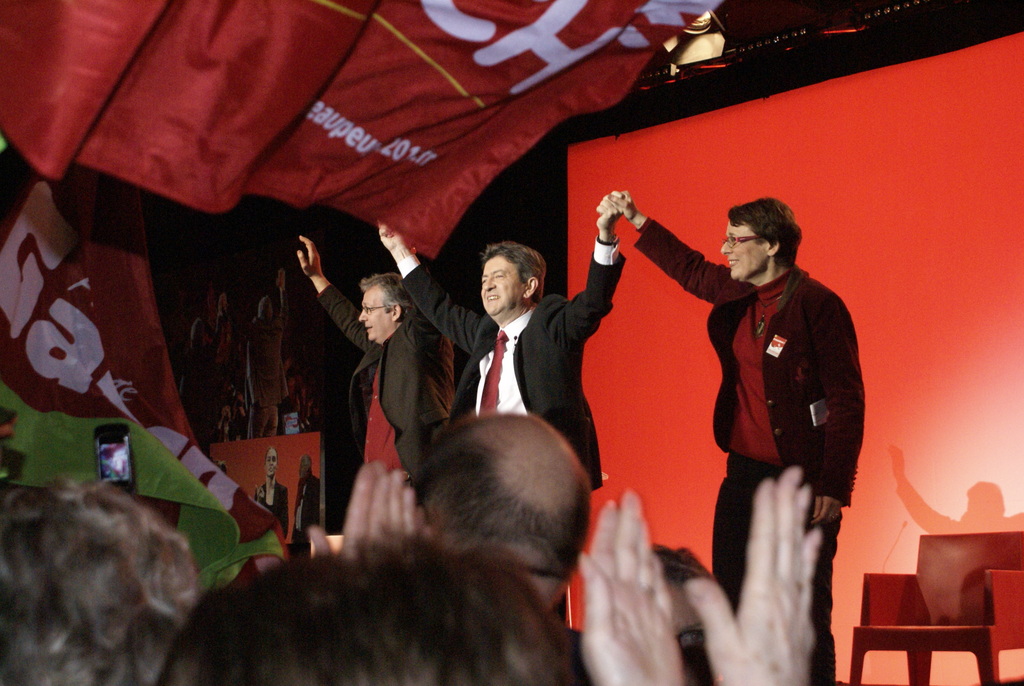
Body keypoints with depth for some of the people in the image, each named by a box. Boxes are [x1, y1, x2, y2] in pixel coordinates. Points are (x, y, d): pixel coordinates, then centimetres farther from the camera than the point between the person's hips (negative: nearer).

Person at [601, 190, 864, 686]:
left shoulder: (817, 305, -13)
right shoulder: (738, 293, 8)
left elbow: (847, 403, -14)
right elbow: (691, 269, 31)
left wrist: (835, 489, -19)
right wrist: (636, 222, 29)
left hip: (801, 483, -8)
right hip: (743, 474, 8)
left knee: (806, 615, -4)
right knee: (731, 605, 9)